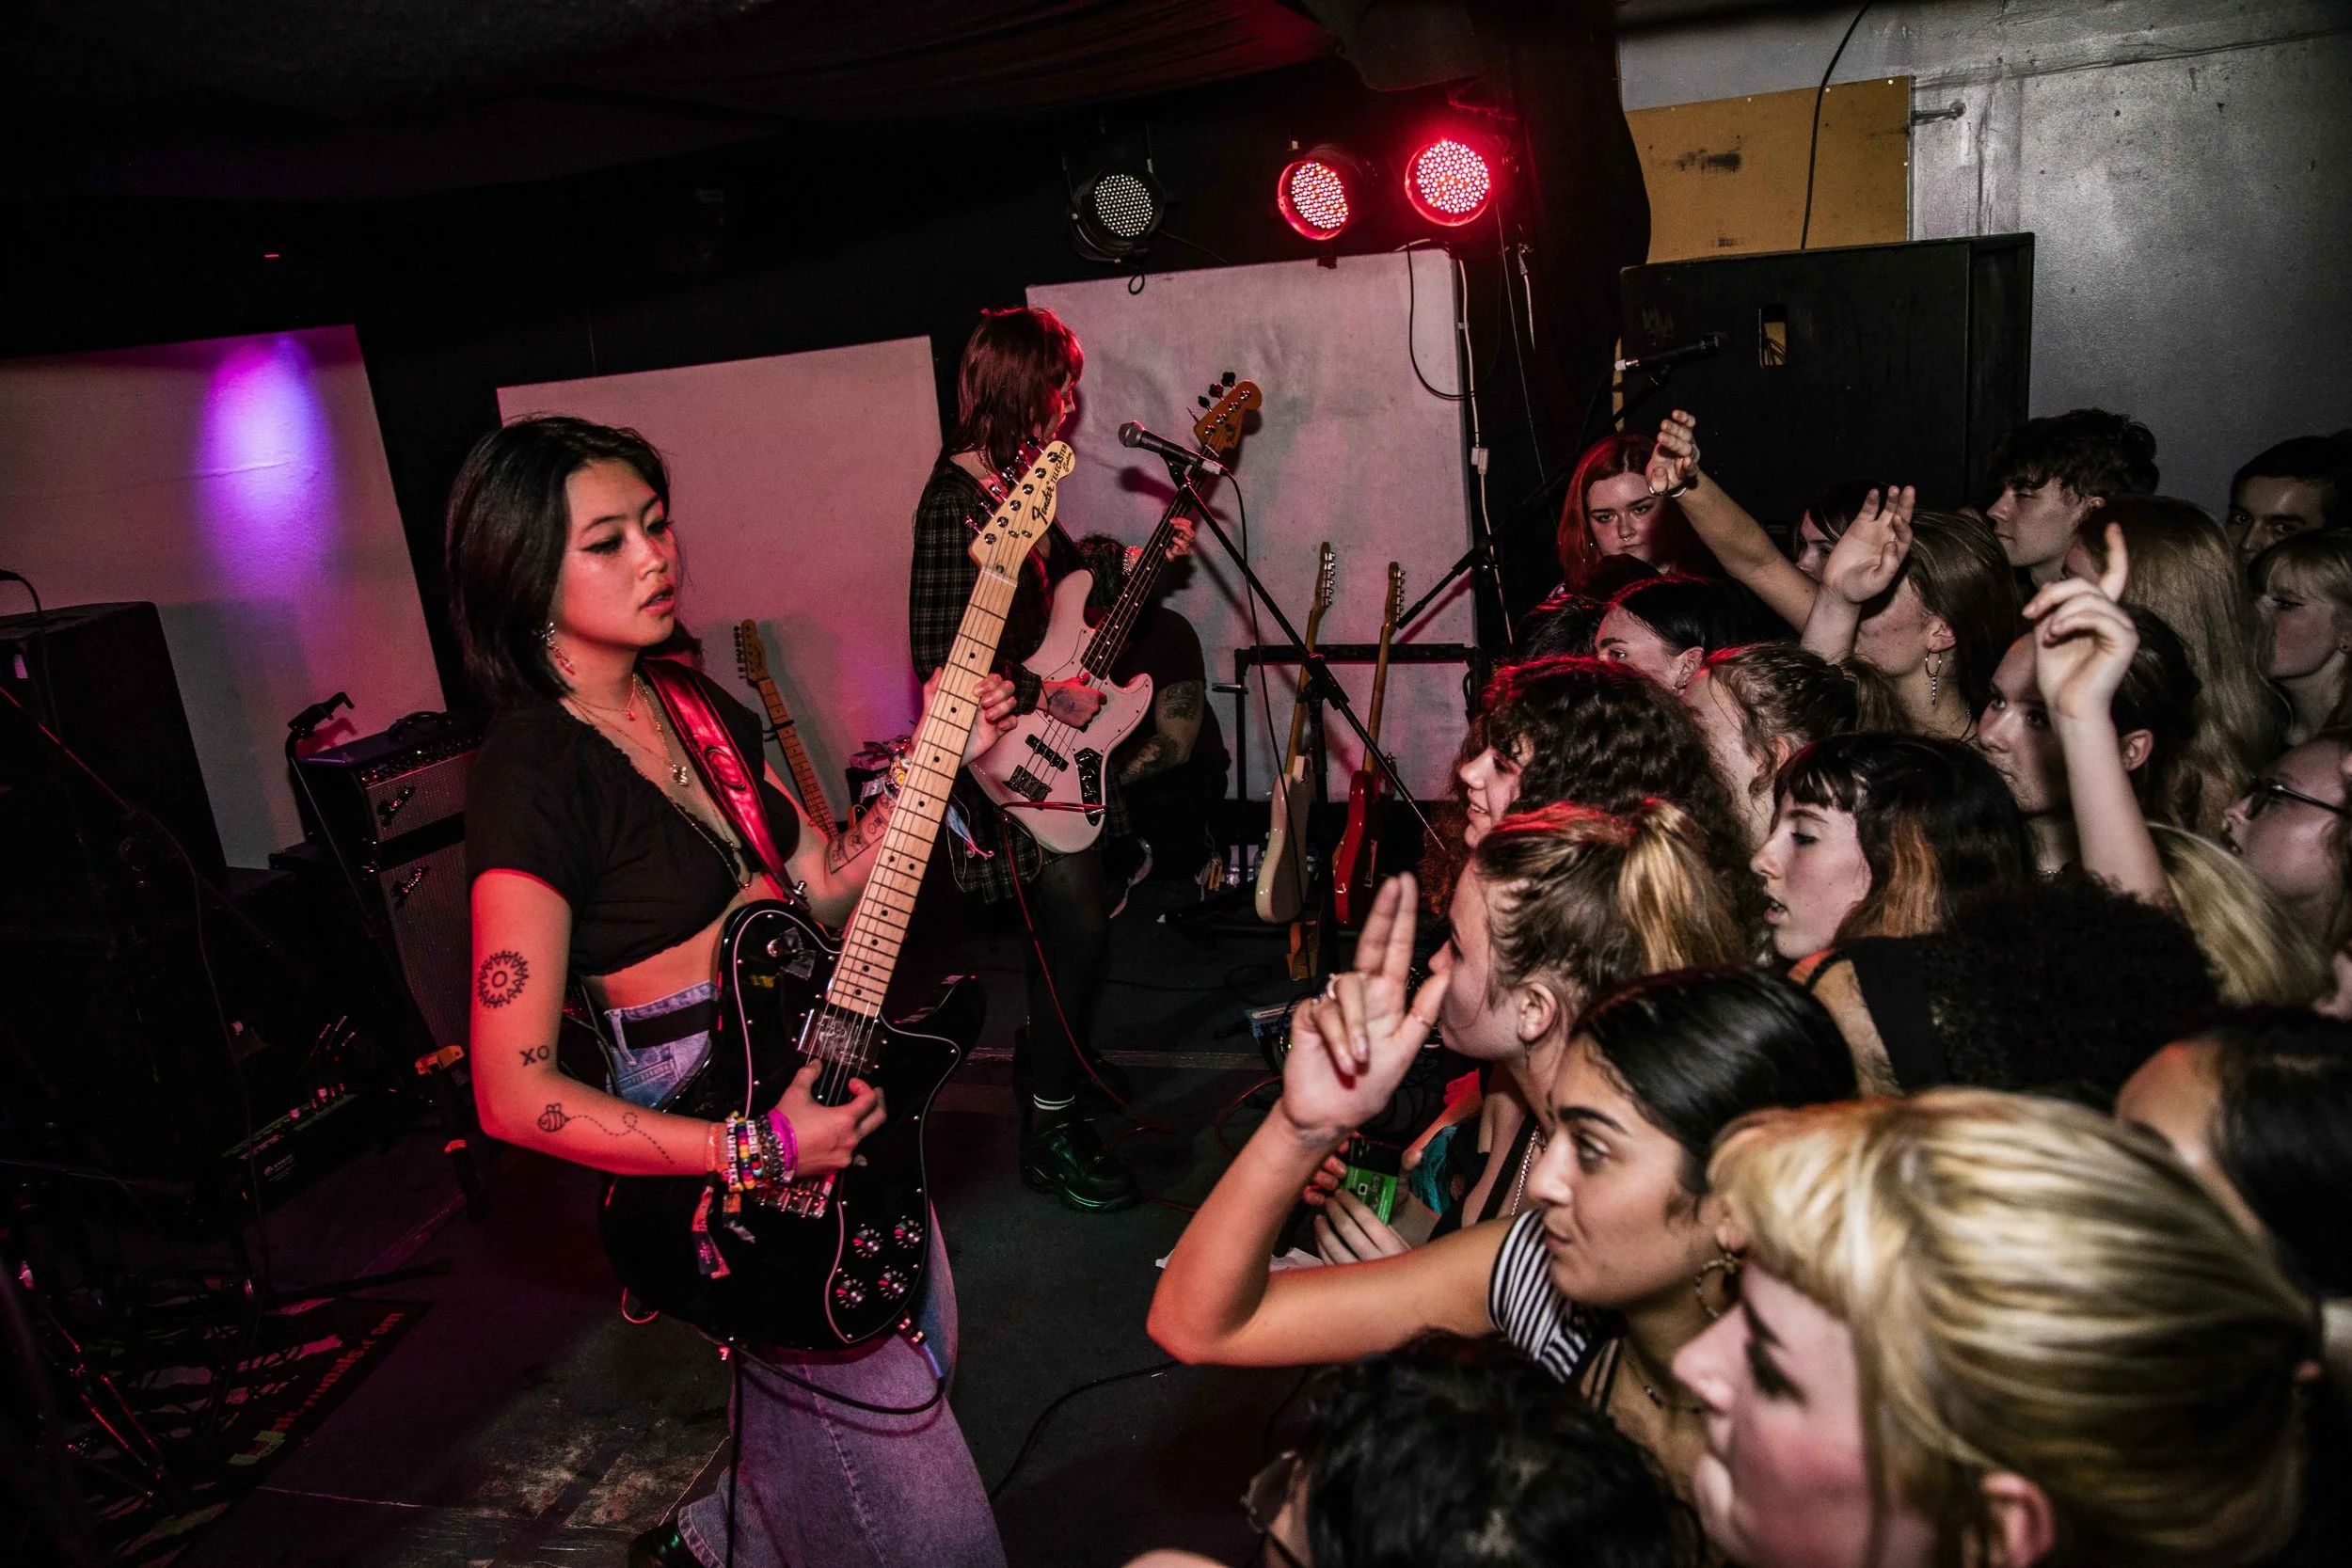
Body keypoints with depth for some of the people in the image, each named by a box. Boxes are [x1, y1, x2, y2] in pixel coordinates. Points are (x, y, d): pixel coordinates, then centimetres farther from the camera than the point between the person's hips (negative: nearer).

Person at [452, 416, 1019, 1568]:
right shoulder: (531, 779, -21)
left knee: (918, 1353, 26)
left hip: (829, 1092, 8)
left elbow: (818, 888, 7)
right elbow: (514, 1094, -22)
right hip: (714, 1154, -8)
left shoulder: (697, 705, 4)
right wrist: (760, 1149, -25)